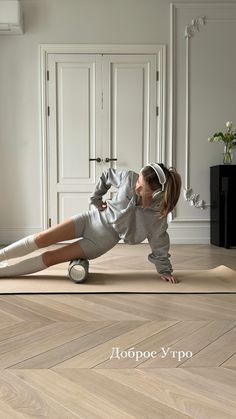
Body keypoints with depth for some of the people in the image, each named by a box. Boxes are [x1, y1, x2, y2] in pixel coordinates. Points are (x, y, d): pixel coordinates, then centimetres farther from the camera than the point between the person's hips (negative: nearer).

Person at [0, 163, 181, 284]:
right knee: (41, 238, -8)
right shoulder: (129, 178, -16)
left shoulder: (158, 217, -21)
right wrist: (96, 199, 3)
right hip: (92, 218, 3)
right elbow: (106, 175, 4)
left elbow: (160, 246, -7)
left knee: (50, 258, -7)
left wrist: (165, 270, -1)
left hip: (104, 240, -2)